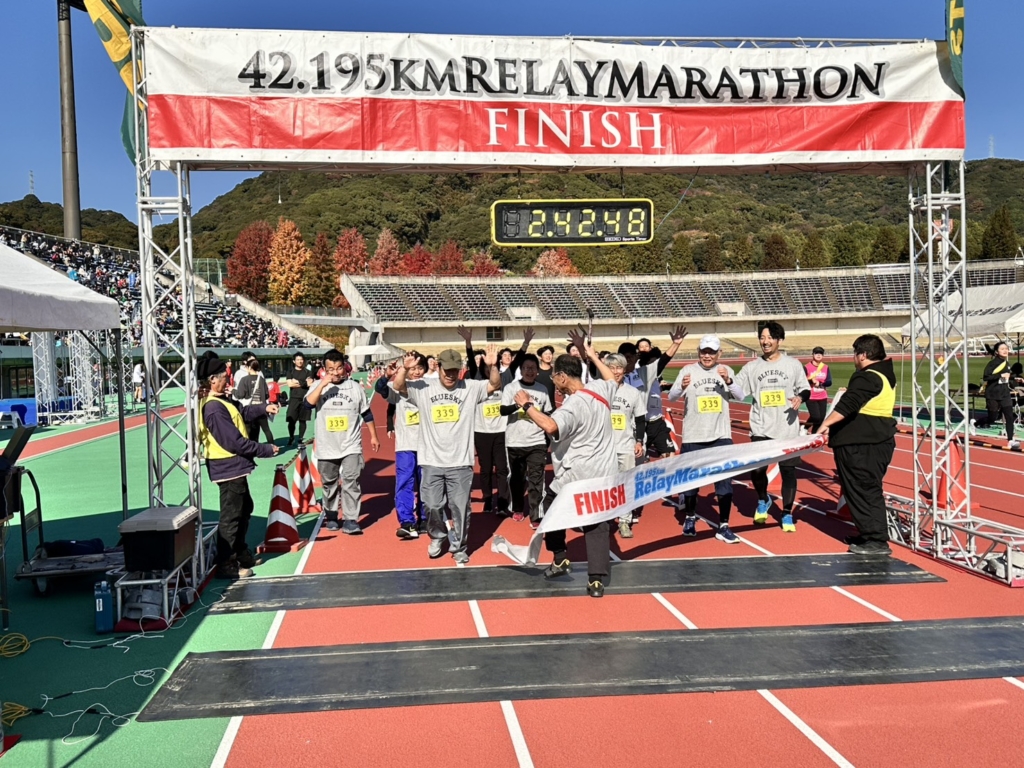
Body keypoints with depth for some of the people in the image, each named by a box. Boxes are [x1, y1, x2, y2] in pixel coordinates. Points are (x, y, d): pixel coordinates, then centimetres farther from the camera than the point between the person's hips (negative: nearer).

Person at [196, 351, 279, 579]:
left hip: (234, 466, 11)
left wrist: (263, 408, 5)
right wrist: (266, 450, -17)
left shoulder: (222, 400, 6)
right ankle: (226, 565, 6)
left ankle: (241, 554, 36)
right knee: (231, 516, -3)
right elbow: (235, 442, -25)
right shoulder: (214, 409, -25)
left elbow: (242, 411, 21)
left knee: (244, 509, 23)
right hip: (228, 468, -11)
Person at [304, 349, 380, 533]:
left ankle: (350, 521, -5)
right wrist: (323, 384, -24)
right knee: (329, 483, 14)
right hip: (327, 448, 1)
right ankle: (331, 516, 30)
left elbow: (366, 413, 9)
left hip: (351, 446, -1)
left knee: (351, 482, -9)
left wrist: (373, 436, 10)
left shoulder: (355, 387, 1)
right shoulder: (318, 386, 0)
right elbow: (307, 405, -18)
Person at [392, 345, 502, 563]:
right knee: (432, 505, 11)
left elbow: (495, 385, -5)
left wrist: (492, 366, -24)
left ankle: (459, 547, 25)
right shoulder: (423, 387, 0)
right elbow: (398, 387, -7)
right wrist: (404, 368, -27)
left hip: (460, 462, 0)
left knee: (460, 507, 8)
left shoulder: (470, 388, 0)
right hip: (431, 461, 1)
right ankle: (437, 537, 38)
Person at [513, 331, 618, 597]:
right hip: (603, 474, 7)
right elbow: (613, 379, 28)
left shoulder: (573, 404, -22)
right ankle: (597, 580, 6)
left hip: (575, 476, -7)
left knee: (551, 507, 21)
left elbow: (550, 426, -42)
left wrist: (527, 405, -28)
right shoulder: (600, 389, 1)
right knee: (597, 525, 10)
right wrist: (590, 353, 31)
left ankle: (560, 559, 25)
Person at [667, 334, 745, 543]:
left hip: (721, 435, 2)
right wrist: (682, 387, -34)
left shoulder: (726, 371, 3)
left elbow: (740, 396, -6)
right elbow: (671, 396, -12)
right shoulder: (688, 370, -4)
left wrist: (728, 381, -25)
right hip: (693, 436, -1)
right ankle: (690, 517, 31)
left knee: (725, 481, 1)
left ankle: (723, 527, 10)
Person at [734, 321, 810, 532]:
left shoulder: (793, 364, 3)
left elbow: (805, 388, 9)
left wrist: (800, 397, -13)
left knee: (788, 470, 4)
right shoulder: (752, 367, 3)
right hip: (760, 429, 0)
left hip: (787, 429, 0)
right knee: (757, 469, -2)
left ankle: (787, 514, 18)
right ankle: (763, 500, 29)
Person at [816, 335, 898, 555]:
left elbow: (847, 405, -25)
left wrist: (825, 424, -24)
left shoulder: (867, 377, -16)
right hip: (880, 439, 11)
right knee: (869, 489, 18)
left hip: (860, 445, -11)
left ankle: (877, 541, -5)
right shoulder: (886, 374, 16)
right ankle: (870, 534, 26)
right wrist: (851, 392, 21)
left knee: (863, 490, -6)